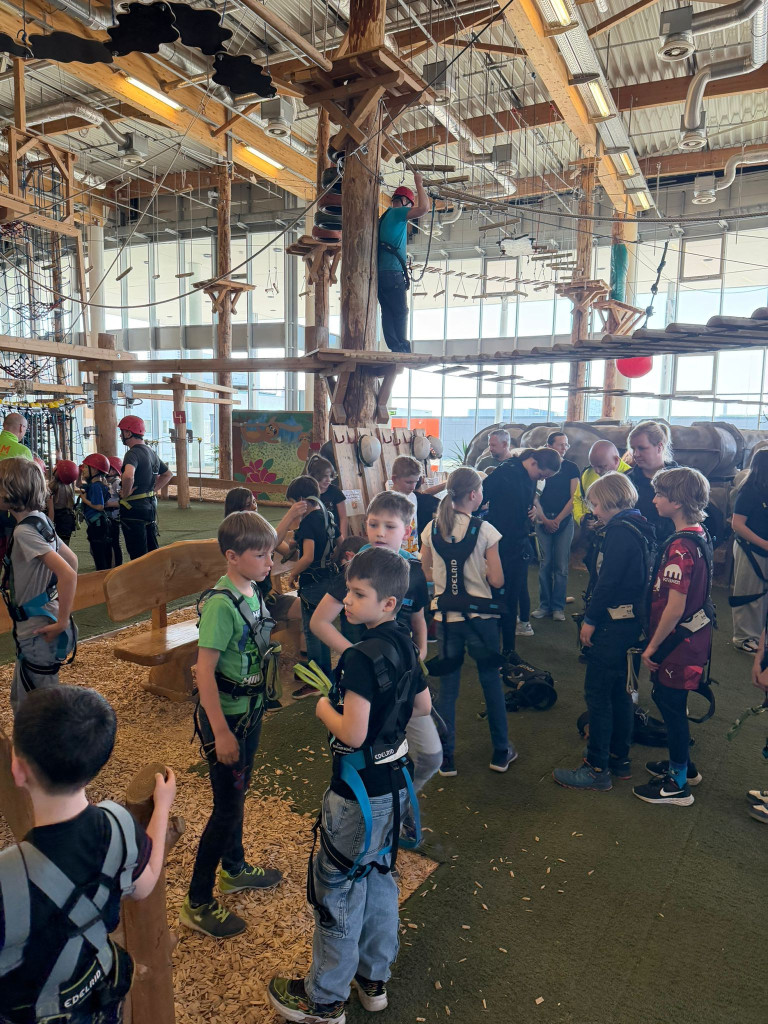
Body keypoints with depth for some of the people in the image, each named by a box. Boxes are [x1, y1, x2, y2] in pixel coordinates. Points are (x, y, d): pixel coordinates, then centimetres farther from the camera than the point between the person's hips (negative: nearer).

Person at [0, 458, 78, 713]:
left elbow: (68, 574, -30)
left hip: (38, 632, -10)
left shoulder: (24, 531, -21)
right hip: (35, 627, 10)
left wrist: (62, 622, -24)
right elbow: (71, 559, 16)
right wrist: (61, 611, 17)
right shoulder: (41, 521, 6)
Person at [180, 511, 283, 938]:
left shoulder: (253, 592, -1)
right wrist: (221, 732, -22)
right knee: (227, 806, 3)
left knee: (239, 794, 23)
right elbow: (205, 671, -25)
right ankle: (197, 903, 21)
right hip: (226, 716, -8)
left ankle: (234, 869, 44)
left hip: (250, 710, 8)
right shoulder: (221, 604, -26)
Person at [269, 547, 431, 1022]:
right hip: (396, 781, 8)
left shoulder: (361, 657, -28)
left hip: (360, 792, -8)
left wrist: (325, 708, -12)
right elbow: (423, 706, 10)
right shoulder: (405, 645, -2)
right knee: (378, 876, 24)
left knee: (336, 887, 11)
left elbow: (352, 734, -29)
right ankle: (374, 977, 41)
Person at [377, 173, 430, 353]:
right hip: (392, 272, -9)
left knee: (388, 312, 3)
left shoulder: (385, 216, 24)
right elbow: (424, 207, -14)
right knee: (400, 312, -7)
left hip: (380, 272, 9)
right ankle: (401, 348, -10)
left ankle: (394, 347, -2)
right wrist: (419, 184, -3)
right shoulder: (397, 212, -3)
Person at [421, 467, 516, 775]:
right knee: (491, 682, 15)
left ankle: (445, 758, 20)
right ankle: (501, 753, 27)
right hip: (480, 615, -3)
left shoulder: (432, 529, -2)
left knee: (447, 687, 12)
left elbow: (426, 573, 7)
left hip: (445, 616, 3)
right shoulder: (485, 530, -12)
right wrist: (480, 569, 6)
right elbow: (497, 580, -13)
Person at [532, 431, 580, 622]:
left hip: (564, 521, 0)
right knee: (545, 564, 3)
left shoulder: (571, 468, 5)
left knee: (561, 566, 1)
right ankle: (544, 605, 11)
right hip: (543, 521, 1)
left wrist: (557, 520, -6)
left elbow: (574, 498, -1)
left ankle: (558, 607, 8)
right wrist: (545, 520, -5)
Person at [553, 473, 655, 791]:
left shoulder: (620, 531, -18)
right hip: (630, 622, 10)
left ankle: (597, 768, 6)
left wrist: (591, 619, -14)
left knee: (597, 693, -2)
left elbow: (608, 581, -23)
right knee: (618, 691, 18)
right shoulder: (639, 529, 12)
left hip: (612, 624, -10)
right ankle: (619, 759, 29)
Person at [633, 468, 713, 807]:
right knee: (666, 698, 23)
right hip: (694, 633, 9)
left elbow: (675, 607, -26)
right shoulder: (699, 537, 4)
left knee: (671, 706, 5)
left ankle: (677, 785, 21)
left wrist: (652, 646, -15)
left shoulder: (680, 547, -26)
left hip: (678, 639, -9)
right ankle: (683, 765, 40)